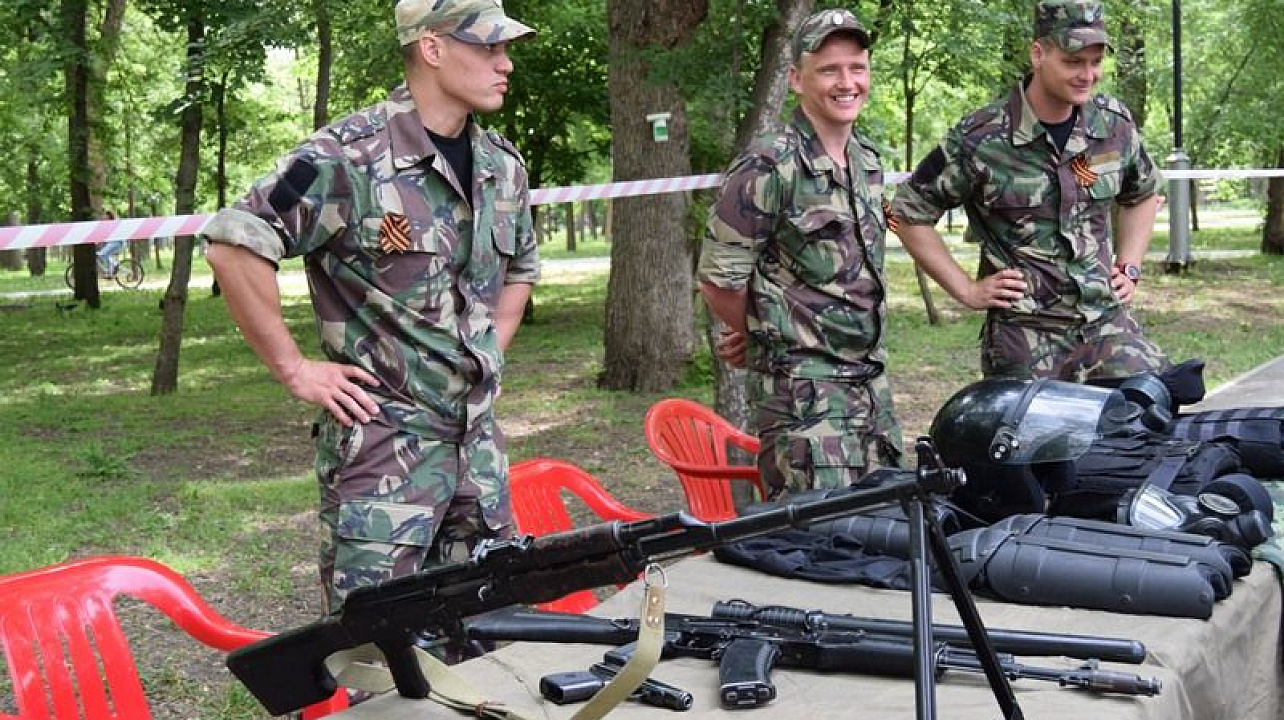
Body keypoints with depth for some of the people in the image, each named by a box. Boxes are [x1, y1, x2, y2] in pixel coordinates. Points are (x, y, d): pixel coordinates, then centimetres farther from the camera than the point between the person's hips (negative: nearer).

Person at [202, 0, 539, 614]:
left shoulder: (503, 166, 9)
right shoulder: (349, 157, -14)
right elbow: (233, 246, -17)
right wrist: (294, 369, -13)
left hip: (480, 441, 7)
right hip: (383, 440, -7)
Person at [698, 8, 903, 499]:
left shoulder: (869, 162, 11)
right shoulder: (770, 167, -13)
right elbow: (719, 280, -11)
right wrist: (772, 336, 5)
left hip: (871, 379, 8)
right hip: (802, 386, -8)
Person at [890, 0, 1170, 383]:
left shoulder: (1115, 124, 6)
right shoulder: (981, 138, -9)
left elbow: (1142, 194, 26)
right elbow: (909, 212, -1)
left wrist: (1129, 269, 14)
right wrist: (966, 290, -3)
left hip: (1109, 324, 4)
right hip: (1025, 335, -4)